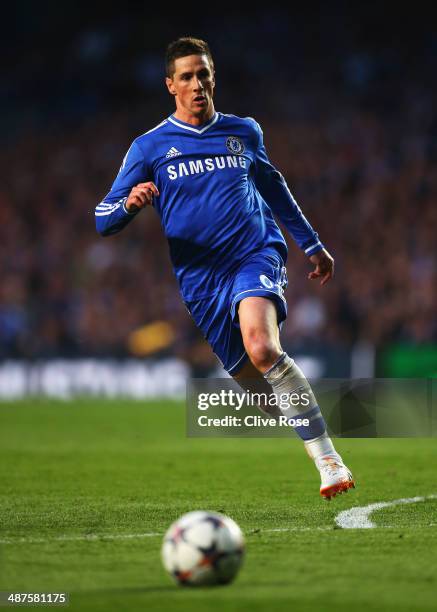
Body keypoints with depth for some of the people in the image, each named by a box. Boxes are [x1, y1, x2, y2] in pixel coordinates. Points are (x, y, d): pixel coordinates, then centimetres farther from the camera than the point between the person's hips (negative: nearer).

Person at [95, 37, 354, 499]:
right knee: (251, 378, 1)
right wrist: (130, 203, -21)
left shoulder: (244, 131, 12)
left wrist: (311, 244, 34)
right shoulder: (149, 147, 5)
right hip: (200, 278, 2)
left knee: (262, 347, -29)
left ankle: (328, 457, -29)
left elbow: (272, 185, 31)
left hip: (256, 255, -2)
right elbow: (102, 220, 2)